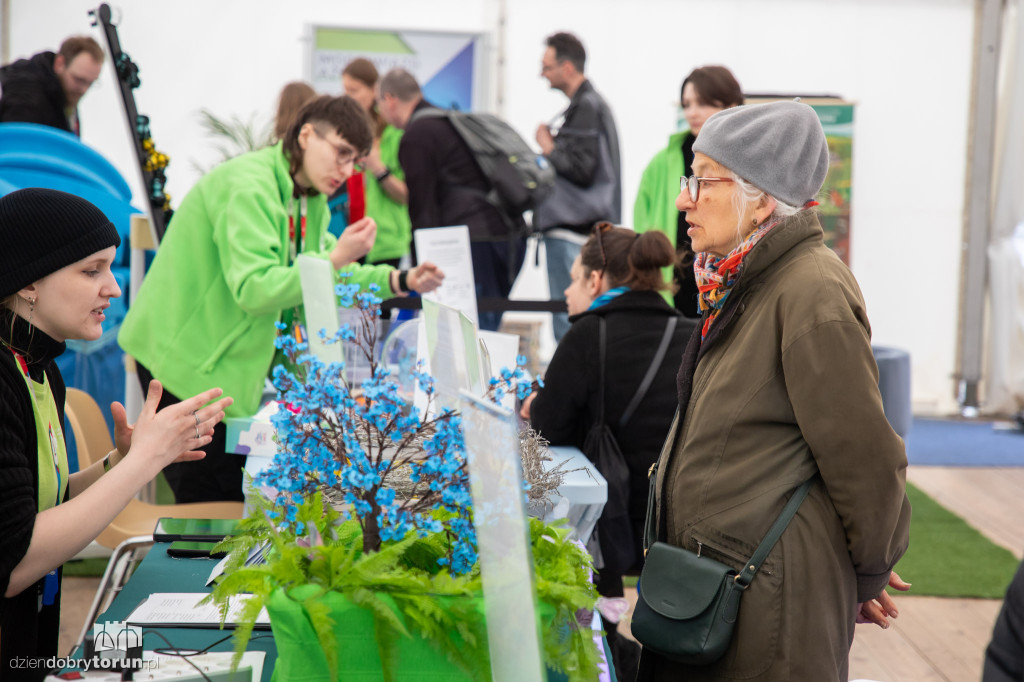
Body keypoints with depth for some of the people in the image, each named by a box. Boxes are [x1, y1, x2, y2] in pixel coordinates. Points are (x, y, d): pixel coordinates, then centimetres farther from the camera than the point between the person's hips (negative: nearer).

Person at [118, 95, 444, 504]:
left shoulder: (310, 200, 11)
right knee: (207, 501, -7)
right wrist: (335, 259, -33)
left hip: (230, 360, 10)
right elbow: (253, 289, -31)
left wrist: (398, 282, 4)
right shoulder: (248, 186, -22)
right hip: (187, 359, -9)